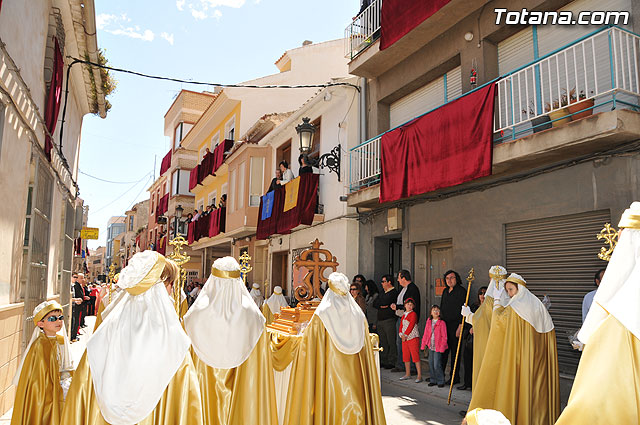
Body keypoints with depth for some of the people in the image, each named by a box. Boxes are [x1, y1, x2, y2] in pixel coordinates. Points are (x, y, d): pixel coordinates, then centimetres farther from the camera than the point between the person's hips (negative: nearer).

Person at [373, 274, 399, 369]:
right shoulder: (383, 292, 20)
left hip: (389, 320, -8)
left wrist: (379, 302, 0)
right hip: (380, 320, 8)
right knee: (383, 342, 11)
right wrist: (382, 305, -5)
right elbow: (374, 304, 11)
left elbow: (385, 302, -17)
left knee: (391, 342, -4)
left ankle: (391, 362, 1)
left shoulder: (394, 293, -6)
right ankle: (383, 361, 17)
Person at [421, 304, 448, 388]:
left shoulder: (441, 323, -9)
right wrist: (423, 345, 7)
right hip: (431, 347, 6)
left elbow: (444, 336, -9)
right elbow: (425, 334, 11)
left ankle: (440, 381, 6)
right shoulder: (428, 322, 7)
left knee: (436, 365, -8)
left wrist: (442, 347, -13)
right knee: (431, 364, 10)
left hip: (438, 348, -5)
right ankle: (433, 380, 23)